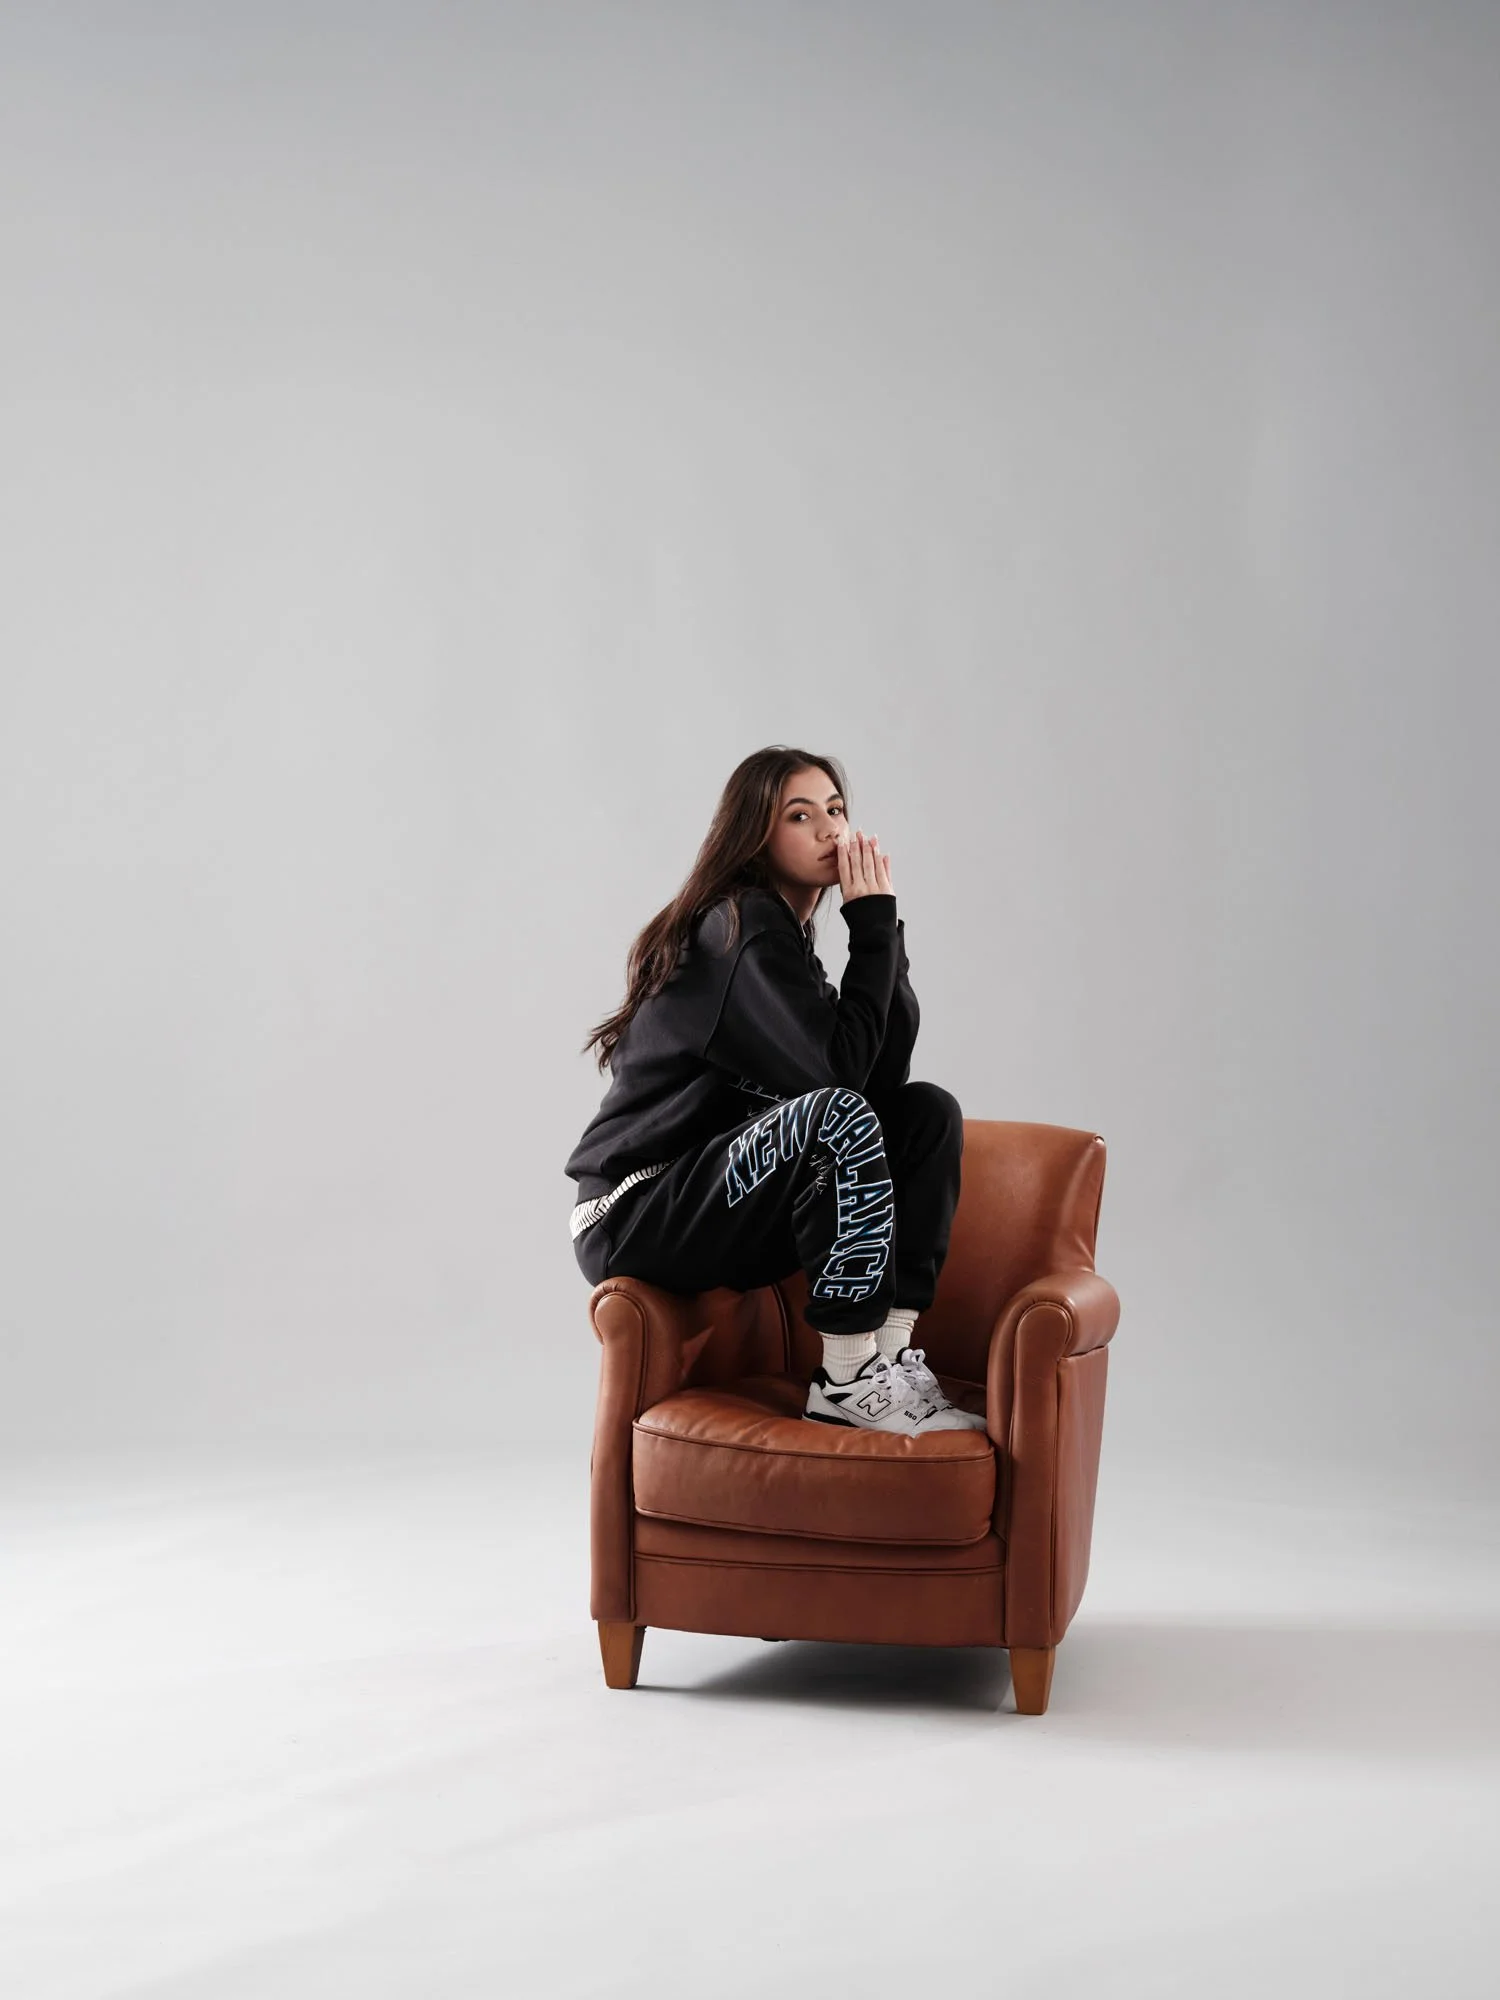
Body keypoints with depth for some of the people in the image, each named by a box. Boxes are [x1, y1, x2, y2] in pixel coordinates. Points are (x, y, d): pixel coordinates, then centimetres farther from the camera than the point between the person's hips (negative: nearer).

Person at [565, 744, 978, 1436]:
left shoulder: (786, 934, 14)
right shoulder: (741, 930, -14)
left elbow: (885, 1075, 5)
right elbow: (836, 1079, -22)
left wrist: (882, 927, -3)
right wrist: (872, 927, -14)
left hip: (723, 1207, 9)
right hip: (634, 1218, -9)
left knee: (929, 1111, -1)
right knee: (835, 1116, -32)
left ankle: (891, 1353, -11)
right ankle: (848, 1380, -25)